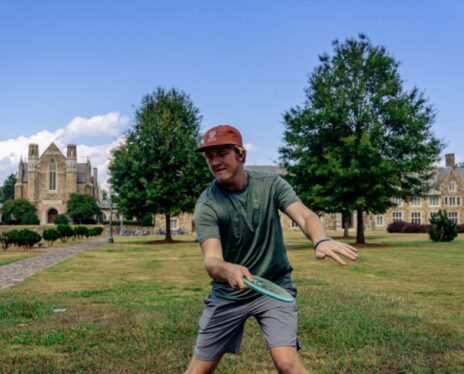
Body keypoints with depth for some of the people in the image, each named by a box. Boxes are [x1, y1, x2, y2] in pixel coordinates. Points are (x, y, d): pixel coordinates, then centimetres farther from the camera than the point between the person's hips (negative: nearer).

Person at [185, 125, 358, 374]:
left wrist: (321, 240, -46)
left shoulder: (271, 184, -8)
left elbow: (305, 216, -22)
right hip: (227, 295, 0)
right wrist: (228, 270, -52)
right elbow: (211, 260, -27)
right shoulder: (207, 204, -15)